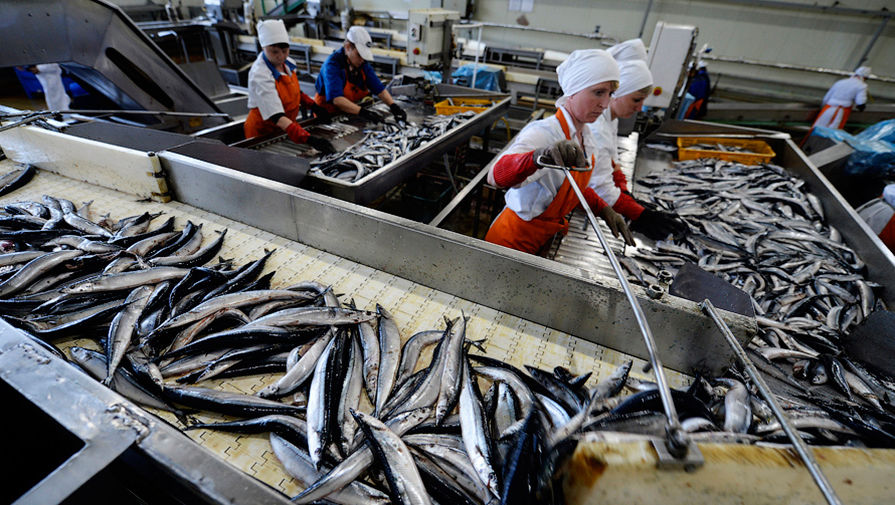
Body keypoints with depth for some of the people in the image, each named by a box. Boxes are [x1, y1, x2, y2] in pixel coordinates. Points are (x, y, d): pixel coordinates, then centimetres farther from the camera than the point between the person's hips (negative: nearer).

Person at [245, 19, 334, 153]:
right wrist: (310, 140, -51)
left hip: (287, 130, 6)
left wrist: (313, 106, -2)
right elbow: (277, 117, -39)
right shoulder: (259, 75, -27)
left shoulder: (288, 63, -4)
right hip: (263, 134, -6)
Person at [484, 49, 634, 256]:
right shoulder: (543, 133, -25)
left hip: (546, 238, 8)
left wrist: (603, 209, 1)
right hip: (514, 241, -8)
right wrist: (539, 157, -61)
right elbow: (496, 176, -42)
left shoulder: (585, 134, 2)